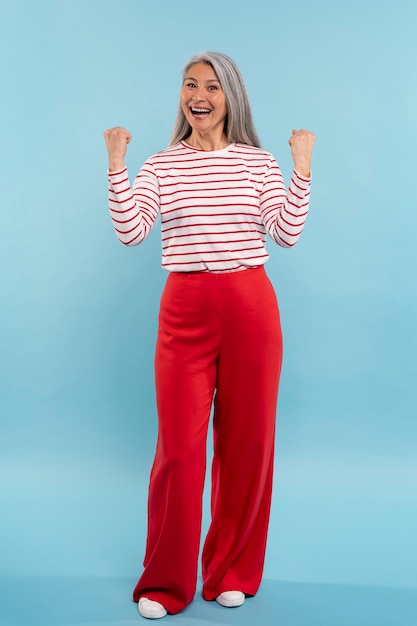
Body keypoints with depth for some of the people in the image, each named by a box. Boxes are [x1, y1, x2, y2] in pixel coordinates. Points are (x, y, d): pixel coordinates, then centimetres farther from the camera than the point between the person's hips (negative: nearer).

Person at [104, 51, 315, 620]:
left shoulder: (259, 163, 7)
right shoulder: (160, 166, 8)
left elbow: (287, 234, -1)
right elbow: (130, 232, -5)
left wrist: (302, 170, -5)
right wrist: (116, 165, -7)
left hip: (250, 307, 1)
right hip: (184, 309, 0)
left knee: (246, 442, 6)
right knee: (178, 446, -2)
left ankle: (233, 573, 25)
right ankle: (165, 583, 16)